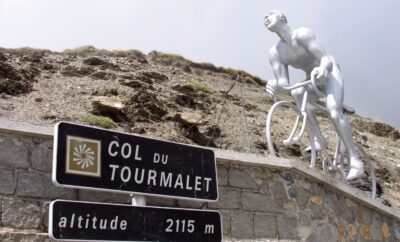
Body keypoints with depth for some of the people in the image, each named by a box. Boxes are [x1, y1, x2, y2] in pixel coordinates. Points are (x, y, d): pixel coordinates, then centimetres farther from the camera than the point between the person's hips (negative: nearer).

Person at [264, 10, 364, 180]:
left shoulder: (302, 34, -25)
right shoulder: (275, 53, -9)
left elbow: (327, 60, -31)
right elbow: (284, 85, -15)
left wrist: (322, 69, -54)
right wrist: (275, 87, -39)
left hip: (329, 72, -4)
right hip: (312, 80, 4)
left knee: (335, 114, -25)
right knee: (297, 93, -30)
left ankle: (355, 161, -17)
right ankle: (317, 141, -24)